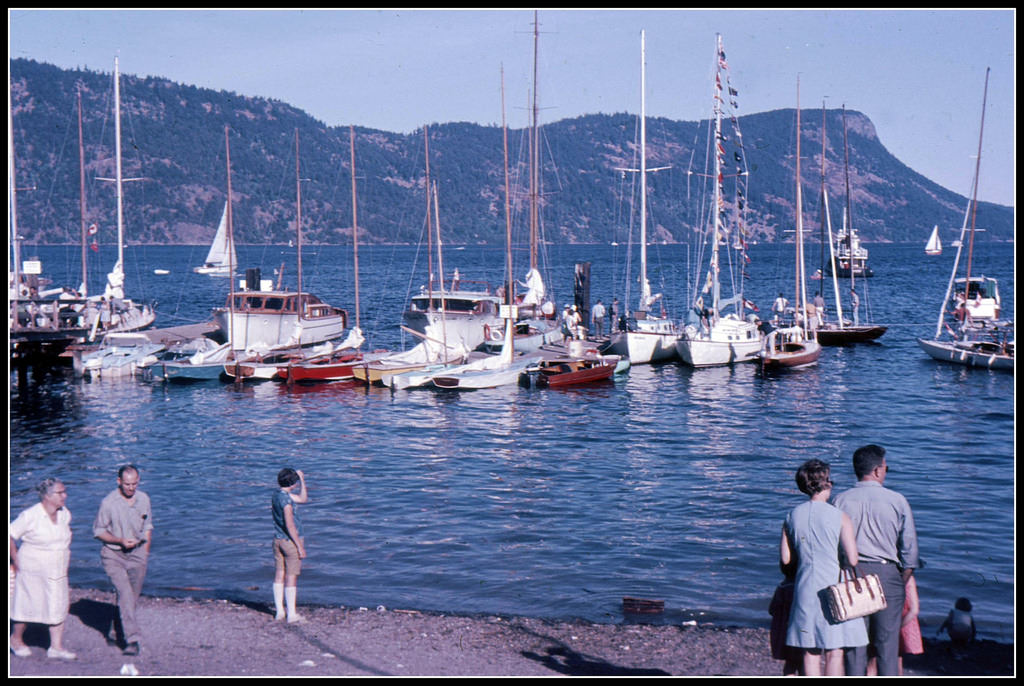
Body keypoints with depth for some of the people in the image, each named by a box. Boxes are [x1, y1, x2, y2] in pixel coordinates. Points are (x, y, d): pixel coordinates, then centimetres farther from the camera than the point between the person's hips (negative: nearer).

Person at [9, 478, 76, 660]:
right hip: (32, 570, -6)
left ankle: (56, 647, 5)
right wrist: (16, 559, -10)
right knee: (28, 606, 6)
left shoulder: (65, 515, 2)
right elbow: (11, 534, -11)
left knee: (59, 606, 0)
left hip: (57, 570, 6)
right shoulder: (30, 516, -17)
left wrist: (66, 553, 13)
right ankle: (16, 639, 29)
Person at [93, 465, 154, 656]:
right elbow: (98, 531, -5)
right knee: (125, 594, -17)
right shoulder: (109, 502, -13)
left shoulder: (144, 499, 2)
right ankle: (133, 639, -19)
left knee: (132, 596, 7)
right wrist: (120, 540, -18)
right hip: (113, 554, -4)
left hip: (137, 552, 5)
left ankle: (117, 632, 27)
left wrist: (145, 553, 14)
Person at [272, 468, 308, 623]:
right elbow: (290, 525, -22)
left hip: (278, 539, 9)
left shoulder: (277, 494, 7)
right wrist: (300, 546, -18)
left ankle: (279, 611, 17)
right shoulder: (286, 499, -21)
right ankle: (291, 614, 2)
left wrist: (302, 480, 11)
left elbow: (303, 499, 19)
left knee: (279, 575, 12)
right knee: (291, 577, -2)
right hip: (290, 540, -9)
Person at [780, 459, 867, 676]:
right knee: (834, 651, 2)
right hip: (834, 589, -4)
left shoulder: (792, 516, 3)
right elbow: (852, 559, -14)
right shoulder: (839, 517, -10)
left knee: (810, 651, 10)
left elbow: (785, 559, 4)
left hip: (805, 588, 4)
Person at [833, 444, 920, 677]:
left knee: (854, 645, 6)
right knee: (888, 644, 4)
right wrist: (902, 584, 11)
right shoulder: (897, 501, -2)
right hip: (887, 574, -1)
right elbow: (910, 549, 0)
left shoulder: (841, 501, 0)